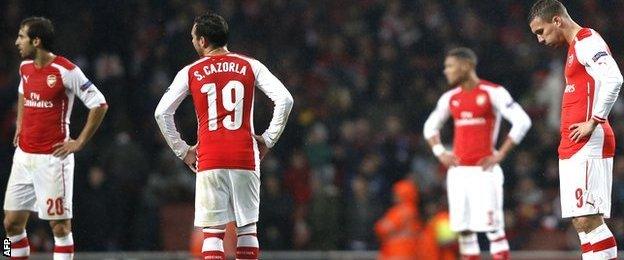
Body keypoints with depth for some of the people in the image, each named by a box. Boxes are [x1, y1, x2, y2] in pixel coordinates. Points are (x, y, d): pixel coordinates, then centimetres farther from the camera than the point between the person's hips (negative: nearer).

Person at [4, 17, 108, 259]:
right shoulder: (25, 67, 9)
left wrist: (79, 143, -10)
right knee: (12, 222, 6)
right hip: (24, 156, 7)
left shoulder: (65, 71, -13)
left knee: (60, 225, -3)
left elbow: (99, 105, -10)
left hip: (53, 158, -7)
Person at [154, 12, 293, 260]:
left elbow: (162, 112, 2)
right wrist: (268, 140, 7)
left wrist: (182, 150, 10)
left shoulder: (190, 72, 6)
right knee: (247, 227, 10)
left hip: (209, 159, -1)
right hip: (245, 156, 1)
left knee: (213, 230, 1)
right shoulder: (250, 66, 7)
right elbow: (285, 100, -2)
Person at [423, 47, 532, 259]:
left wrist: (500, 154, -13)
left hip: (484, 170, -6)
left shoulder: (492, 93, -8)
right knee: (464, 228, 5)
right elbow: (430, 126, 26)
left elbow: (522, 122, -12)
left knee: (492, 226, -9)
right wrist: (440, 153, 10)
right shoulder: (450, 98, 11)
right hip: (458, 170, 6)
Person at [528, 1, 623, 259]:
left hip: (588, 145, -10)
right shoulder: (576, 47, 22)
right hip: (573, 149, 10)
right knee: (581, 221, 6)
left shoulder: (587, 42, -9)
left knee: (588, 220, -15)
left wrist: (593, 123, -19)